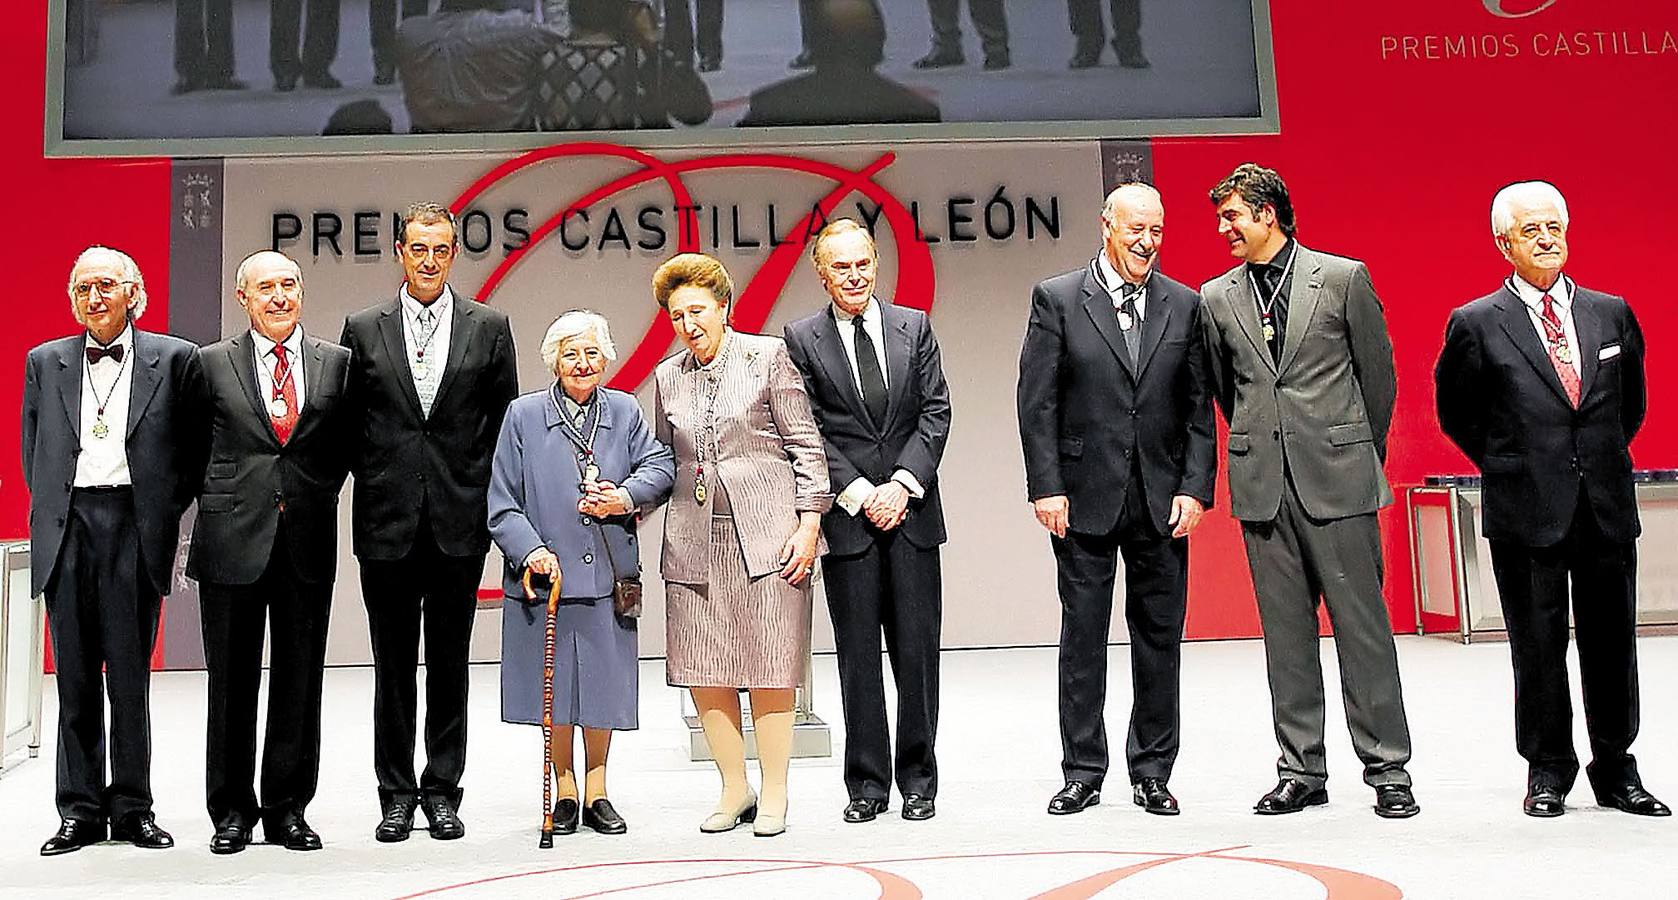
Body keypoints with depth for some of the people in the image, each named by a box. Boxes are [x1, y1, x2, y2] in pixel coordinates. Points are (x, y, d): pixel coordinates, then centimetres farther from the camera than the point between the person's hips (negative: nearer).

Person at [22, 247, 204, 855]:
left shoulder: (175, 359, 3)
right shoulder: (44, 362, 12)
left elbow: (194, 447, 5)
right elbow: (31, 452, 18)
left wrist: (166, 511, -1)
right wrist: (52, 512, 9)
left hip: (136, 526, -2)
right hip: (67, 527, 2)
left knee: (130, 674, 3)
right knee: (75, 676, 6)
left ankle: (133, 808, 13)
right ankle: (80, 810, 14)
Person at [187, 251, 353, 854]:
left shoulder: (337, 363, 6)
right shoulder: (211, 363, 4)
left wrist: (321, 493, 3)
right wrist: (217, 499, 4)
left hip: (309, 539, 1)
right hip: (232, 539, -1)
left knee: (300, 681, 7)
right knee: (232, 681, 6)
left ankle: (287, 808, 19)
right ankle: (232, 811, 19)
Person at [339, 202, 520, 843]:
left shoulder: (489, 326, 5)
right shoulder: (363, 329, 6)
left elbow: (504, 418, 8)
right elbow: (347, 421, 10)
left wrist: (478, 483, 1)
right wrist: (373, 478, 1)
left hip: (459, 519, 0)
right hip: (387, 520, 0)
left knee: (451, 661, 7)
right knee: (393, 664, 7)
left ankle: (443, 790, 17)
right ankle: (396, 793, 17)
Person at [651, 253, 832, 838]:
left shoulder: (768, 357, -1)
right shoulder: (668, 377, 12)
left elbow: (805, 445, -2)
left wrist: (808, 524, -8)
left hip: (766, 532, -4)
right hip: (695, 538, 4)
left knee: (769, 668, 0)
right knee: (704, 671, 4)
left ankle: (774, 795, 13)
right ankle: (734, 790, 18)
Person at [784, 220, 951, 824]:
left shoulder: (915, 327, 8)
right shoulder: (802, 339, 3)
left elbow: (935, 412, 4)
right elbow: (809, 432, -2)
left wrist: (902, 484, -8)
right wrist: (861, 495, -10)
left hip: (912, 511, 1)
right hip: (847, 517, -1)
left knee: (918, 651, 3)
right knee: (858, 656, 4)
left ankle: (918, 780, 15)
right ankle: (867, 785, 13)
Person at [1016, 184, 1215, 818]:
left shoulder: (1185, 305, 8)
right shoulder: (1056, 299, 0)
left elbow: (1200, 408, 7)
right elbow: (1037, 403, -3)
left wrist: (1195, 488, -3)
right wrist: (1047, 488, -9)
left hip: (1163, 501, 2)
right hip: (1085, 499, -2)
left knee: (1160, 637, 8)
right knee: (1083, 637, 4)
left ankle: (1152, 772, 20)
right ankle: (1083, 772, 16)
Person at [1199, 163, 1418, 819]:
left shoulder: (1344, 277, 1)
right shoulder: (1216, 297, 9)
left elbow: (1378, 372, 7)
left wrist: (1360, 455, 12)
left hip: (1337, 477, -3)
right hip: (1262, 485, 3)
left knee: (1362, 622, -1)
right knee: (1285, 630, 6)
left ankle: (1387, 769, 9)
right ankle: (1301, 771, 15)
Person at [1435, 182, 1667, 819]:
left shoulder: (1612, 313, 8)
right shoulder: (1476, 324, -3)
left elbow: (1632, 402, 21)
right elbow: (1456, 413, 7)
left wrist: (1601, 461, 15)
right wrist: (1510, 468, 6)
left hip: (1608, 509, 3)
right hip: (1527, 513, -3)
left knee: (1612, 646, 10)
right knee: (1538, 649, 4)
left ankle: (1615, 771, 24)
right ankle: (1548, 772, 19)